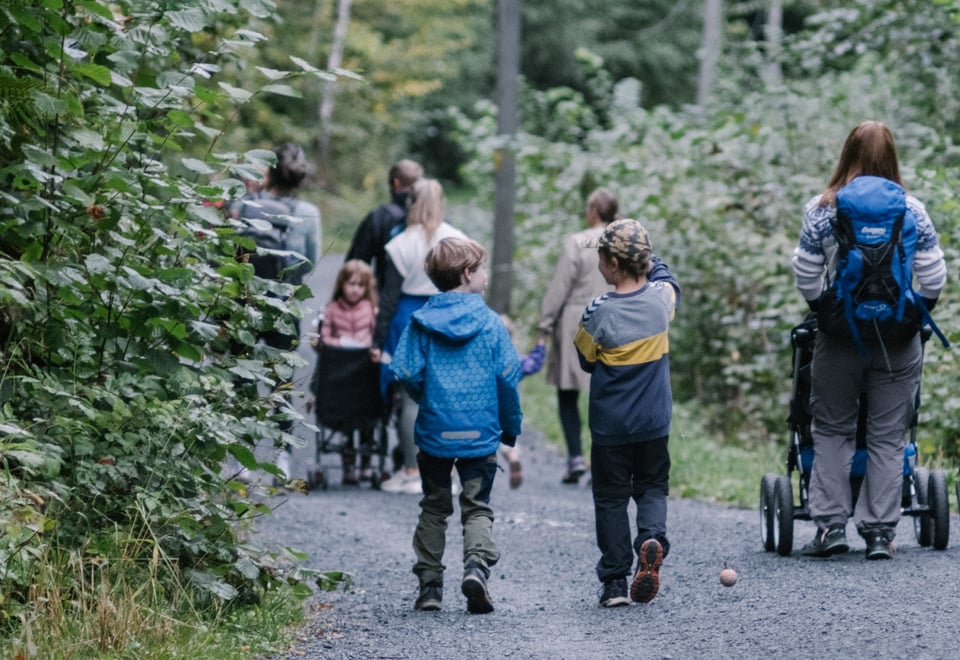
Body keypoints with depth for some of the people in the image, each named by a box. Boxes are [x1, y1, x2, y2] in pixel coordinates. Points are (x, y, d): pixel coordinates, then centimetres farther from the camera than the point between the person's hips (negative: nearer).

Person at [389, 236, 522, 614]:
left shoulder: (421, 322, -2)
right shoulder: (489, 322, -4)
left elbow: (407, 373, -7)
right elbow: (508, 377, -5)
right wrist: (511, 426, 7)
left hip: (434, 431, 1)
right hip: (480, 433, -1)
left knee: (434, 508, 15)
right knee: (477, 508, 6)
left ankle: (429, 584, 13)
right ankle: (477, 563, -19)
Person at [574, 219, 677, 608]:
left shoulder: (599, 314, -19)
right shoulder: (661, 298, -8)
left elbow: (587, 362, -4)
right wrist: (646, 256, 24)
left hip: (610, 425, -3)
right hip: (654, 422, 3)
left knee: (611, 497, 9)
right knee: (652, 487, 16)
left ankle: (615, 581, 9)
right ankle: (652, 536, -14)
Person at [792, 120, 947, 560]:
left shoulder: (821, 211, -4)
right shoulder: (912, 211, -3)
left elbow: (806, 279, -4)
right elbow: (933, 278, -3)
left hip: (839, 340, 0)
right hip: (898, 342, 0)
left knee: (831, 430, 13)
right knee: (888, 437, 7)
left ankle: (830, 524, 6)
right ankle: (880, 532, 7)